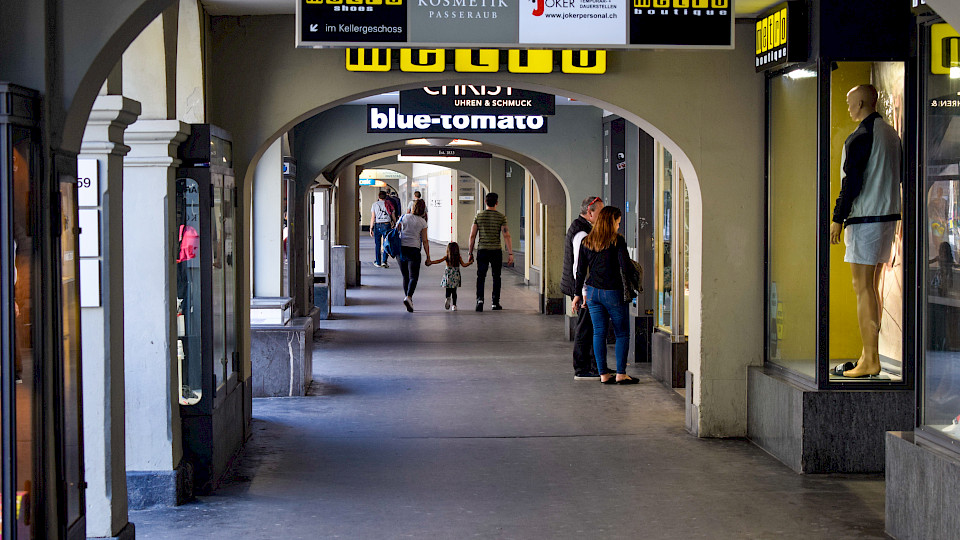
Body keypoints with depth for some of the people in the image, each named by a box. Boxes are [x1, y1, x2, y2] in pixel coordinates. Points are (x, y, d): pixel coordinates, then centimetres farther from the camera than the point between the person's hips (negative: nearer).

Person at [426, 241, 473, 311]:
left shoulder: (447, 257, -2)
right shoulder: (459, 257, 0)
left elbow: (439, 261, -11)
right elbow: (463, 265, -2)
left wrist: (431, 262, -8)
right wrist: (470, 262, 13)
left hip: (448, 275, -1)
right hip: (456, 275, 1)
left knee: (448, 290, 9)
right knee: (454, 291, 7)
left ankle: (448, 298, -22)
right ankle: (454, 305, 2)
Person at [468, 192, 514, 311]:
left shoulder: (479, 216, 2)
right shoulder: (501, 217, -3)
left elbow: (472, 235, 1)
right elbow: (506, 236, -9)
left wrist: (470, 253, 9)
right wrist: (510, 254, -8)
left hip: (482, 250, 1)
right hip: (496, 251, -1)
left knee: (480, 277, 5)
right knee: (496, 277, 12)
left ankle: (480, 299, -14)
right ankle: (495, 303, 14)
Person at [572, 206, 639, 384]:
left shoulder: (586, 242, 5)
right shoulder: (617, 241, -10)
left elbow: (581, 271, 7)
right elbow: (626, 267, -17)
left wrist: (578, 294, 14)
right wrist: (632, 265, 6)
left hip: (592, 292, 5)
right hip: (613, 293, -5)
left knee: (599, 333, 7)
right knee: (622, 334, 7)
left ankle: (603, 374, 8)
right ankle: (621, 374, 5)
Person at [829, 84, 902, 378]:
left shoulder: (859, 137, -13)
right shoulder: (891, 134, 14)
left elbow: (851, 183, -16)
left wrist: (837, 219, -11)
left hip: (865, 219, -9)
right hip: (889, 216, 9)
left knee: (863, 288, -7)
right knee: (871, 287, 14)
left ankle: (870, 362, -8)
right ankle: (870, 354, 18)